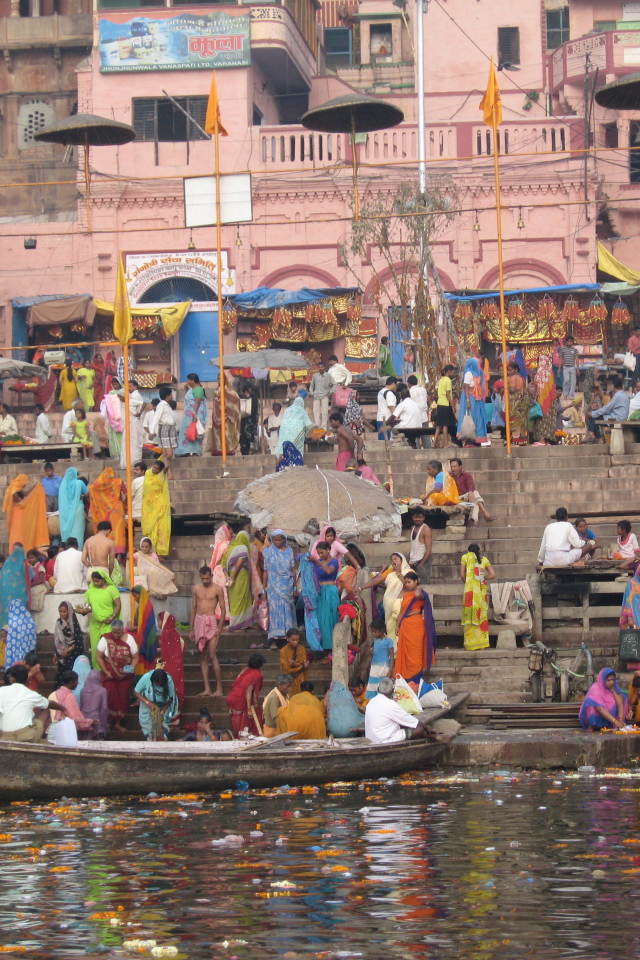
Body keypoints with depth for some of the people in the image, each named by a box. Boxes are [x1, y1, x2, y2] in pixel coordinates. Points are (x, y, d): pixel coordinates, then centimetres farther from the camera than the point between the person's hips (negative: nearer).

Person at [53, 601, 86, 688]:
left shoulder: (74, 623, -6)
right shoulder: (59, 623, 10)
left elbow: (78, 641, -9)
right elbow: (56, 640, 15)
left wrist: (68, 650, -11)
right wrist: (56, 654, 14)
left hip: (73, 653, -5)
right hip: (62, 654, 5)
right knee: (61, 677, -2)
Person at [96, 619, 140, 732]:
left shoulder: (129, 639, -7)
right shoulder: (105, 639, -11)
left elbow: (135, 657, -2)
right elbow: (99, 656, -6)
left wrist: (131, 668, -19)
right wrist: (105, 672, -12)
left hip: (125, 675, 2)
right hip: (110, 674, -2)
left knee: (122, 697, 6)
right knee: (110, 697, -8)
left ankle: (117, 723, 16)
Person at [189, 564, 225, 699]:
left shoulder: (217, 589, -1)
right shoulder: (196, 589, 10)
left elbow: (223, 610, 0)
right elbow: (193, 609, 15)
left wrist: (220, 629, -8)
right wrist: (191, 629, 12)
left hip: (211, 621, -4)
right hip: (199, 622, 4)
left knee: (212, 655, -11)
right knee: (203, 656, 4)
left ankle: (219, 688, -7)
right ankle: (207, 689, 5)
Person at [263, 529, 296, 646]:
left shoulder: (289, 551, 7)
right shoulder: (268, 552, 5)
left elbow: (293, 570, 9)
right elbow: (266, 571, 6)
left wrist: (295, 587, 7)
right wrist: (264, 589, 3)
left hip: (287, 585, 2)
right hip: (274, 586, -2)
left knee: (287, 609, 2)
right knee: (275, 609, -8)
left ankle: (288, 633, 8)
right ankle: (275, 637, -12)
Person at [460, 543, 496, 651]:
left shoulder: (466, 557, 6)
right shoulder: (484, 559, 13)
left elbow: (462, 575, 0)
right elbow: (492, 575, 6)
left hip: (470, 589, -3)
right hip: (482, 589, 3)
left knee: (470, 616, 2)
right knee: (482, 615, 7)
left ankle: (469, 644, 0)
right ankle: (482, 644, 7)